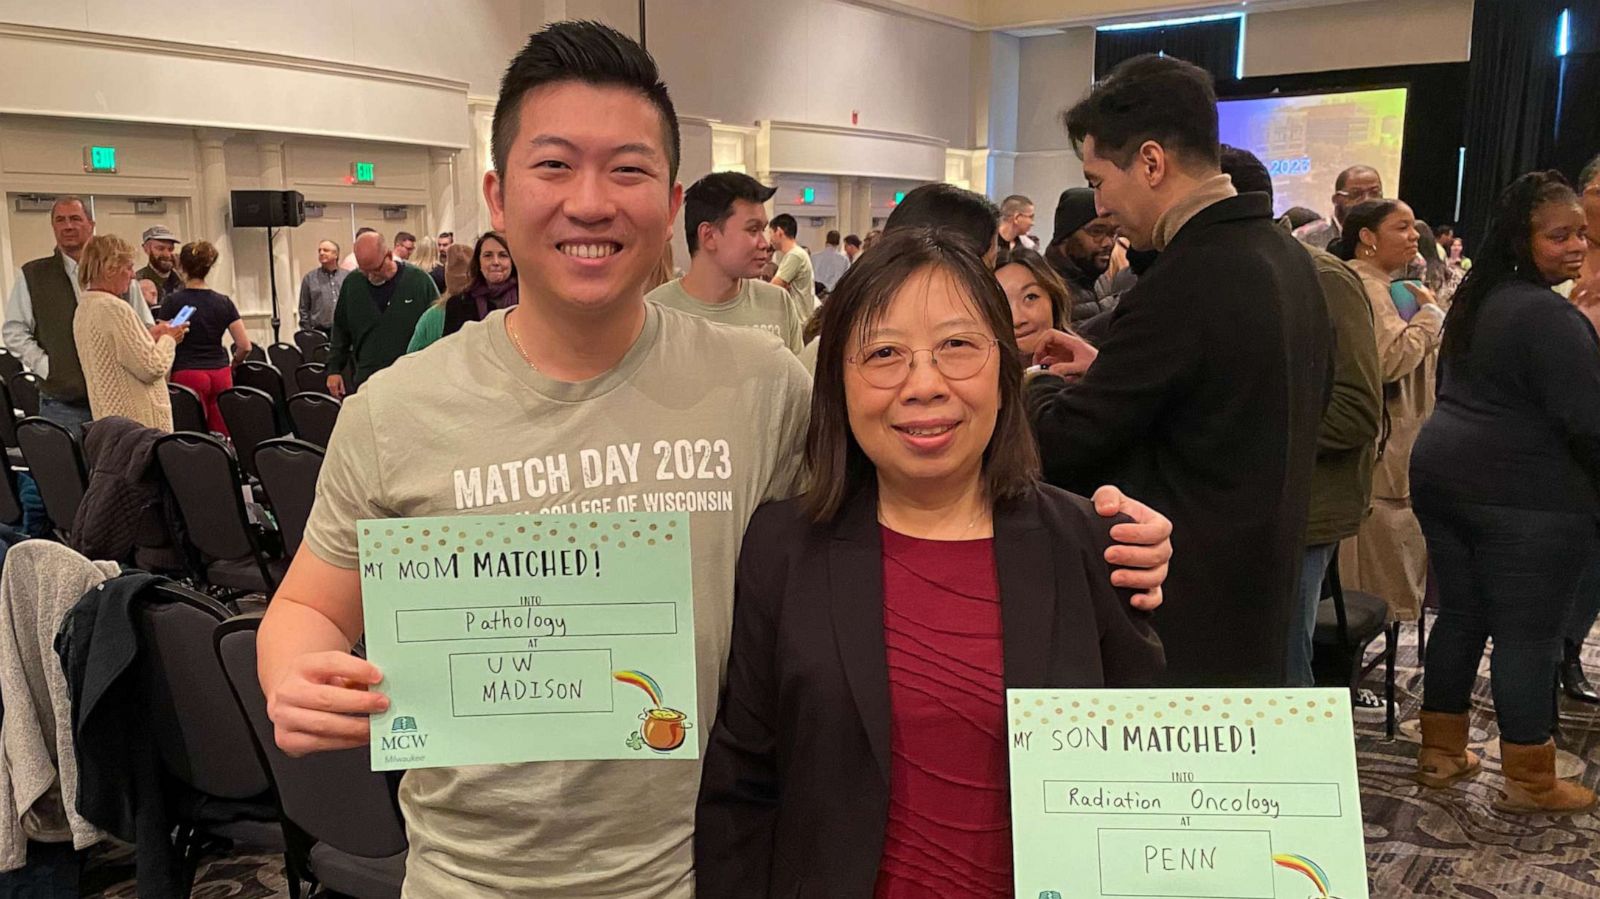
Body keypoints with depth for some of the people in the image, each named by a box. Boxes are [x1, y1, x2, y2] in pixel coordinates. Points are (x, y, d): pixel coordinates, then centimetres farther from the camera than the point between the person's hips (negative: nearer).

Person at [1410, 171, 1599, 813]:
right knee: (1528, 636, 1)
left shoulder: (1473, 299, 13)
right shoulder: (1548, 317, -16)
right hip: (1526, 497, -9)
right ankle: (1530, 783, 12)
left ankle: (1440, 754, 23)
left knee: (1460, 615, 15)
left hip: (1442, 476, 9)